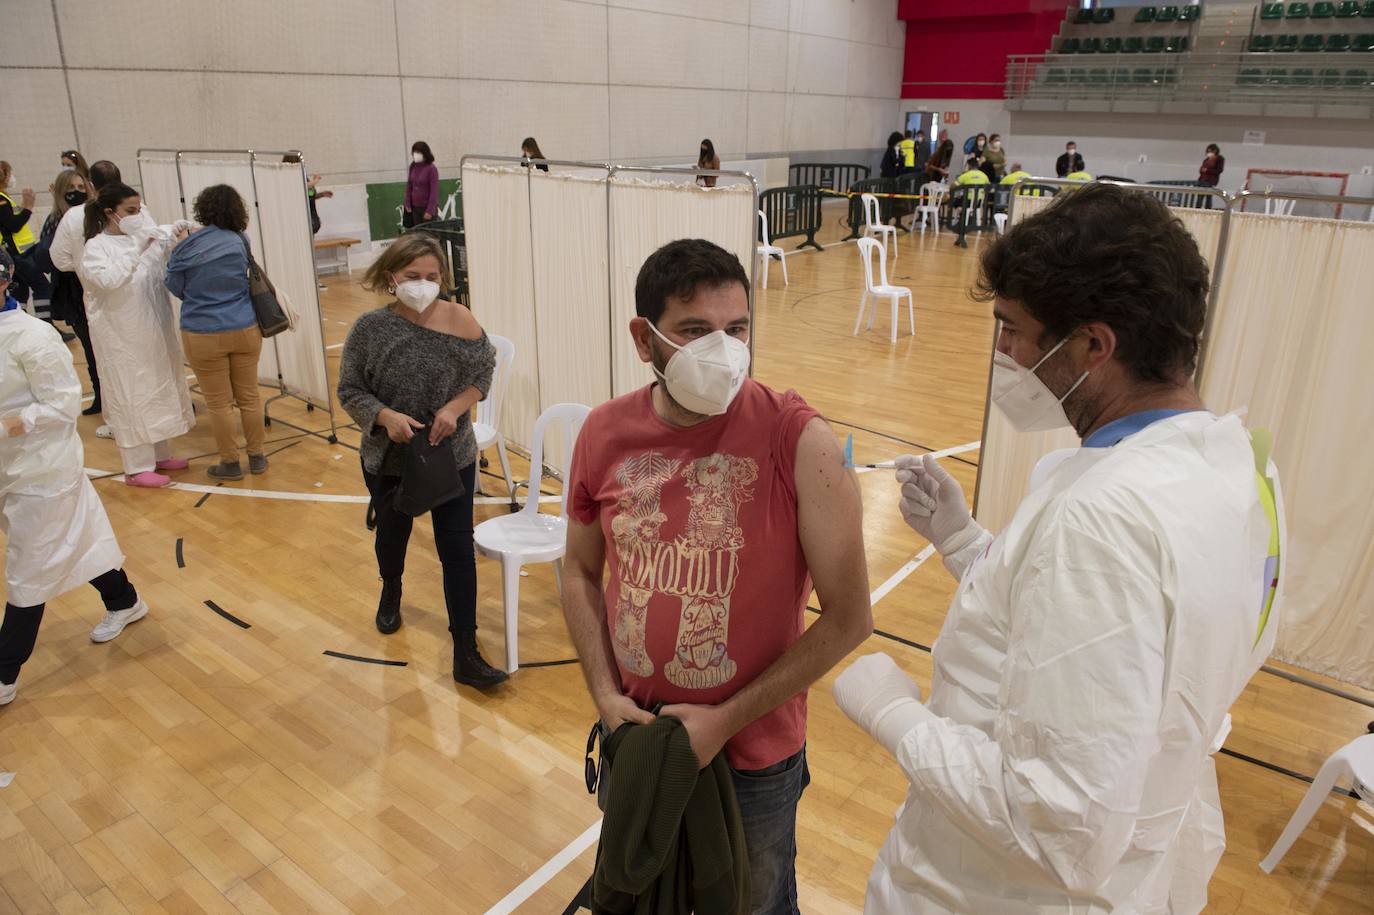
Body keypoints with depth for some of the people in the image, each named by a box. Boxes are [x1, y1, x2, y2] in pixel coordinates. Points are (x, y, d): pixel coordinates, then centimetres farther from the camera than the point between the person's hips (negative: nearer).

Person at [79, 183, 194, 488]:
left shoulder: (143, 238, 6)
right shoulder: (96, 248, -12)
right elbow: (110, 280, -29)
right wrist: (136, 248, -29)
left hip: (153, 333, 7)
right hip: (121, 338, -7)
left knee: (157, 390, 16)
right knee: (130, 397, -2)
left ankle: (159, 454, 30)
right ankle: (137, 468, 7)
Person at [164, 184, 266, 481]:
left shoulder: (186, 247, -9)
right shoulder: (240, 241, -2)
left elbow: (175, 287, 2)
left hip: (204, 335, -2)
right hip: (245, 330, 3)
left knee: (219, 402, 7)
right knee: (249, 395, 12)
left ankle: (230, 462, 16)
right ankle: (257, 456, 22)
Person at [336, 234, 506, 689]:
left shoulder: (458, 319, -13)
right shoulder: (369, 328, -12)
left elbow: (482, 373, -2)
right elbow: (350, 390, -6)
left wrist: (455, 408, -19)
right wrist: (385, 416, -25)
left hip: (453, 458, -1)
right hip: (389, 459, 1)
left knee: (458, 550, -2)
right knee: (392, 535, 25)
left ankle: (466, 655, 7)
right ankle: (391, 593, 59)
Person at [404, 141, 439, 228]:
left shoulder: (431, 169, -12)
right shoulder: (413, 167, 4)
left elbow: (434, 191, -13)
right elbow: (409, 186, 12)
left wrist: (430, 210, -17)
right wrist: (408, 204, 6)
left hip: (427, 207, -5)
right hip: (415, 207, 5)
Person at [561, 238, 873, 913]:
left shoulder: (798, 440, -22)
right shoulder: (604, 434, -9)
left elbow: (848, 617, -17)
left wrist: (727, 719, -16)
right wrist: (605, 694, -6)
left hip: (756, 754, -3)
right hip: (634, 734, 3)